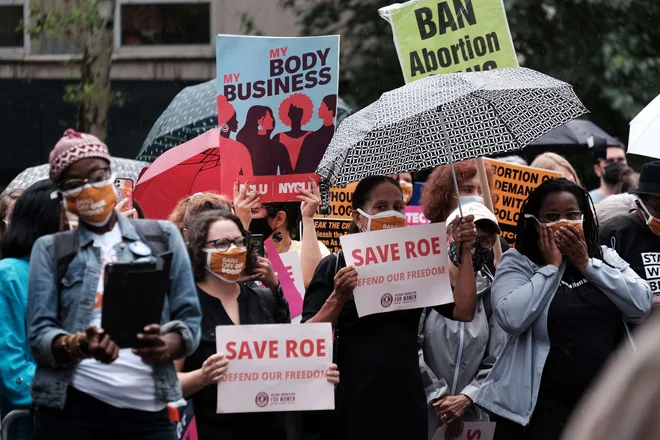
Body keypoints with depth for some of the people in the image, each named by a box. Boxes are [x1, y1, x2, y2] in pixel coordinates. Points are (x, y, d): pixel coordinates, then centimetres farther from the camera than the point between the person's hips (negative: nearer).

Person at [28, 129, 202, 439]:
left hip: (147, 407, 1)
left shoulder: (162, 237, 12)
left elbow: (188, 319, 7)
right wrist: (79, 346, -21)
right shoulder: (50, 250, 9)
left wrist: (165, 346, -15)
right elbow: (40, 335, 1)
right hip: (72, 406, -1)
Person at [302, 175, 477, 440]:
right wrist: (338, 298, -24)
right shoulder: (334, 267, -1)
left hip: (405, 402, 3)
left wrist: (465, 251, -6)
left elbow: (463, 312, -1)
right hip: (351, 405, -3)